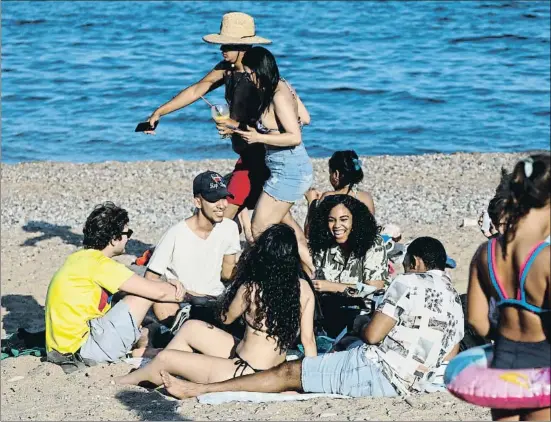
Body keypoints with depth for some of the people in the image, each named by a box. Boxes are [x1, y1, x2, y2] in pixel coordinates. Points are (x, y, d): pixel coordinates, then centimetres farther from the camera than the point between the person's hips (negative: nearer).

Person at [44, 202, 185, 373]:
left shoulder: (80, 257, 13)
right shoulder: (98, 263, -15)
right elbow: (158, 292, -15)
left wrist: (168, 286, 4)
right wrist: (185, 293, 3)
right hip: (83, 348, -10)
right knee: (146, 294, -6)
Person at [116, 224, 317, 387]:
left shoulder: (251, 289, -21)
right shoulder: (304, 288, -8)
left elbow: (226, 318, 0)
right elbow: (308, 340, -5)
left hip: (248, 375, -7)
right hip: (272, 372, 7)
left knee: (164, 358, 9)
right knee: (191, 328, 20)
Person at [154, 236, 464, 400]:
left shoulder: (410, 284, -8)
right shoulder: (456, 300, 15)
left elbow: (373, 335, -12)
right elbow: (449, 357, 18)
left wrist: (363, 328, 9)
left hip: (378, 369, -8)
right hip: (404, 383, 8)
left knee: (289, 372, -3)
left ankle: (198, 389, -1)